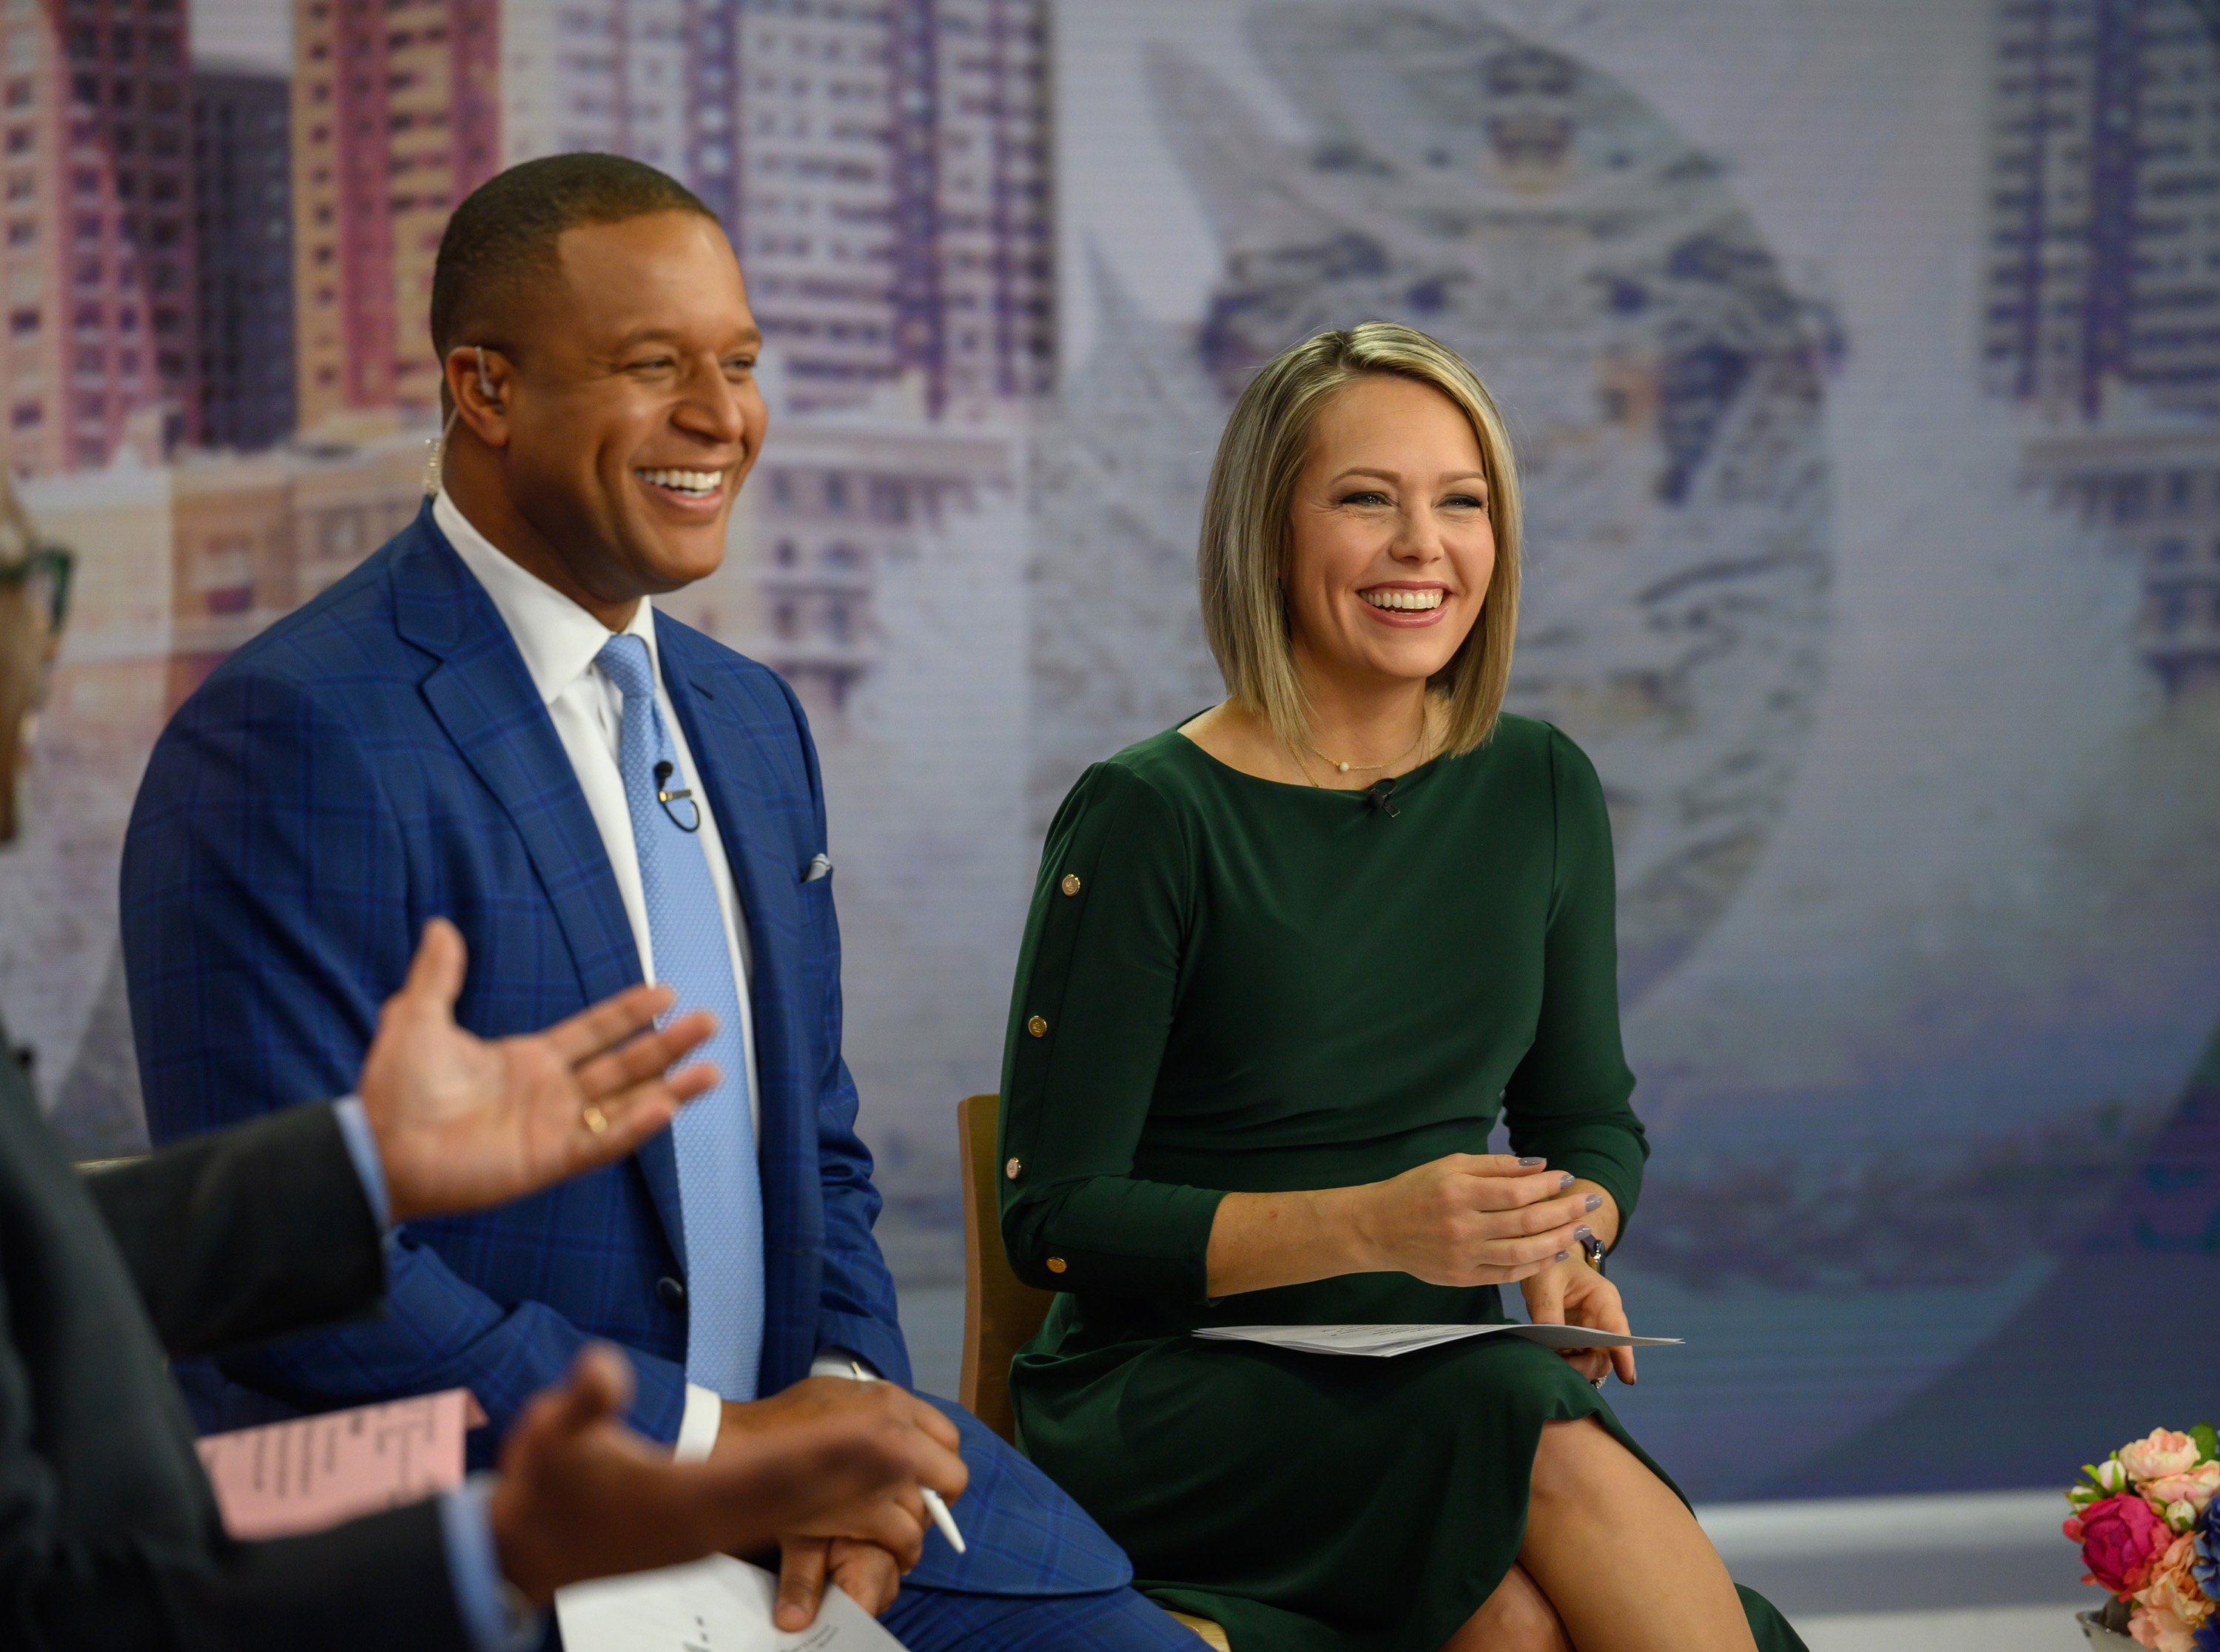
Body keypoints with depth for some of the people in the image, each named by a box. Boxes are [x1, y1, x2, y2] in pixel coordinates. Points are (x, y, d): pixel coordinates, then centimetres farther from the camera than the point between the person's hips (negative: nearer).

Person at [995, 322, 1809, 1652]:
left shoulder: (1541, 790, 8)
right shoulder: (1149, 818, -8)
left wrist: (1564, 1236, -5)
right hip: (1164, 1400, -4)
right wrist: (1370, 1224, -21)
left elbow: (1592, 1123, 19)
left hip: (1439, 1396, 4)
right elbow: (1054, 1216, -9)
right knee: (1548, 1441, -33)